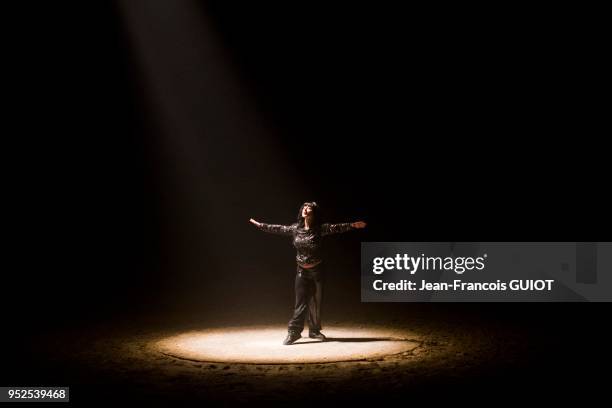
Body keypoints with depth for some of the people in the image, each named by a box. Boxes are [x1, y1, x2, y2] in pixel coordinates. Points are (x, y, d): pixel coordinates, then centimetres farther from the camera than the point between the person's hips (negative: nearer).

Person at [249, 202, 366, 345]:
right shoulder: (295, 228, -1)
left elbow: (337, 228, -18)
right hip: (302, 271, 1)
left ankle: (314, 331, 19)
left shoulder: (320, 229, -10)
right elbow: (278, 229, 9)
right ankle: (294, 332, 1)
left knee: (315, 302, 7)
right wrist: (260, 225, 13)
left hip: (316, 270, -1)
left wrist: (353, 225, -32)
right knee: (301, 302, -2)